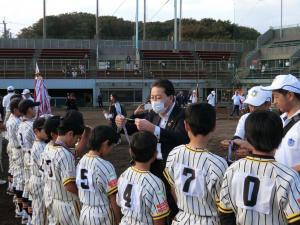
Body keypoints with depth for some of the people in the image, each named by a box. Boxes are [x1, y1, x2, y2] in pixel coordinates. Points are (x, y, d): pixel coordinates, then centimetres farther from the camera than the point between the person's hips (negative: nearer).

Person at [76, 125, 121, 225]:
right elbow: (113, 199, -17)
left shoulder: (81, 161, 2)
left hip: (84, 212, 7)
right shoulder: (105, 166, -21)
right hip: (102, 215, -7)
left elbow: (80, 188, 8)